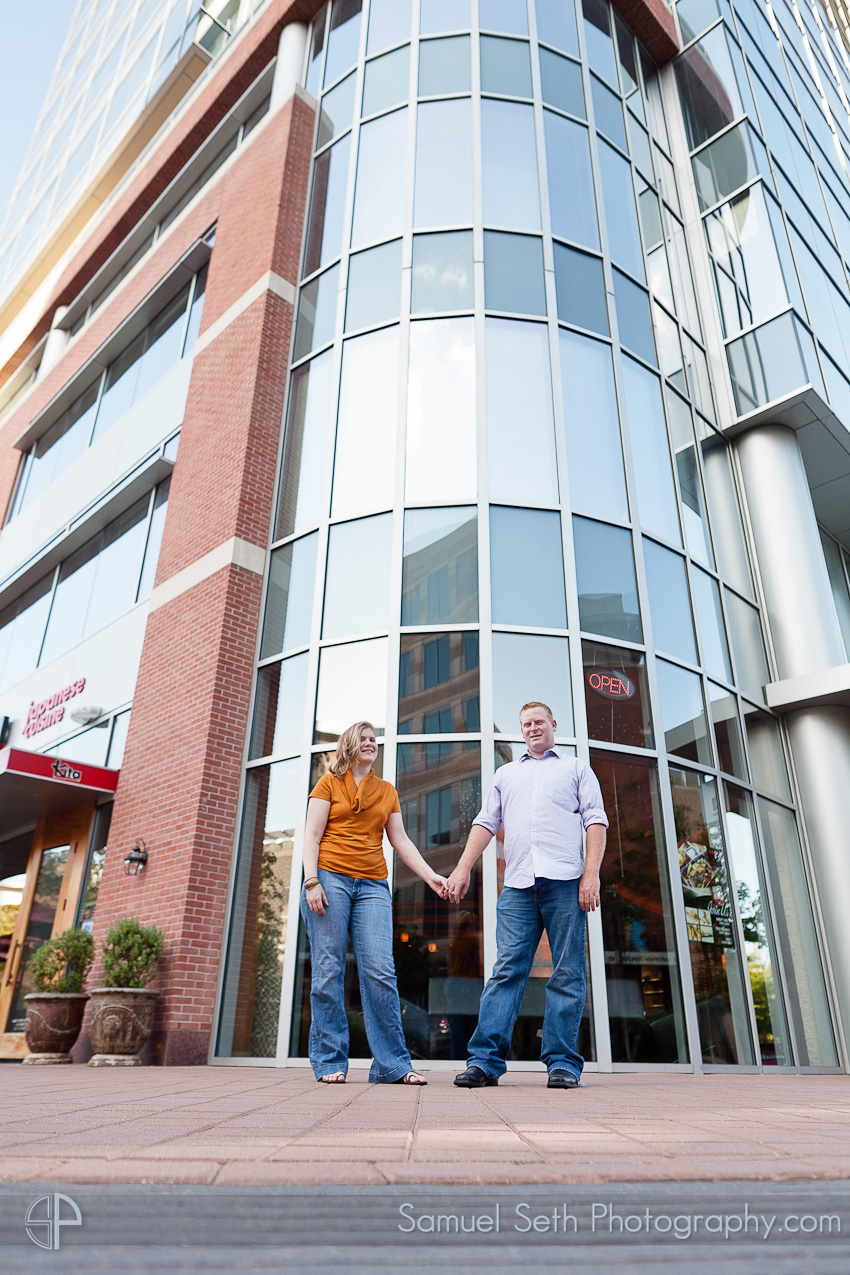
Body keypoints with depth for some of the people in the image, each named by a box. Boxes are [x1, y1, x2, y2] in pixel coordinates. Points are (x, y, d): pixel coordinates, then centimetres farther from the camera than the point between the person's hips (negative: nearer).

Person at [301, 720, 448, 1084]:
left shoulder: (387, 792, 20)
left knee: (380, 971, -8)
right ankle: (330, 1063, 5)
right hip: (330, 879, -2)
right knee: (328, 970, -4)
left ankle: (392, 1065, -3)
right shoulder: (328, 784, 10)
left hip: (373, 886, 3)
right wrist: (311, 882, -11)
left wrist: (430, 876, 4)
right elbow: (311, 836, 2)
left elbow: (401, 841, 16)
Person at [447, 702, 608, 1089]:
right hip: (517, 884, 2)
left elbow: (595, 821, 7)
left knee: (567, 974, -2)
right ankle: (485, 1060, -5)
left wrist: (591, 873, -6)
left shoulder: (576, 769, 18)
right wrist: (464, 868, 7)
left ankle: (562, 1063, 4)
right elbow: (485, 823, 19)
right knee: (507, 970, -4)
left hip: (565, 882, -2)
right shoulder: (506, 774, 26)